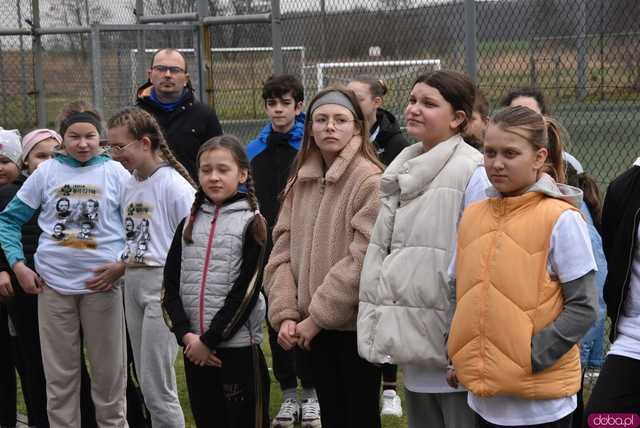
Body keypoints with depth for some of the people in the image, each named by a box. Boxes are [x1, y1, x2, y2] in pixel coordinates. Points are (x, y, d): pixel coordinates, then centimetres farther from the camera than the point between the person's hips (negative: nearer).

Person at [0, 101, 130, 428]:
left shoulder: (116, 173, 0)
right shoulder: (46, 172, 3)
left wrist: (122, 265, -11)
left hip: (102, 284, -1)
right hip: (53, 285, 1)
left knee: (108, 371, 7)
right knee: (60, 374, 9)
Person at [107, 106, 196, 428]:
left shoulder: (174, 184, -11)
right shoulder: (129, 185, 11)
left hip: (163, 284, -8)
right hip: (132, 284, 8)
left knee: (157, 387, -7)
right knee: (147, 383, 13)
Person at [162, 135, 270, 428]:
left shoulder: (251, 223, -3)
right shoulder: (189, 224, 12)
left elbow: (246, 291, -10)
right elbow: (171, 285, 6)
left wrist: (210, 340, -12)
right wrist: (186, 334, -7)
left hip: (237, 344, -5)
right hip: (194, 347, 5)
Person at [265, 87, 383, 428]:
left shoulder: (371, 181, -13)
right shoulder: (300, 182, 9)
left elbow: (364, 259, -20)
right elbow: (283, 250, 6)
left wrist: (317, 316, -17)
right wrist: (286, 313, -8)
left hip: (356, 323, -6)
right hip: (314, 327, 6)